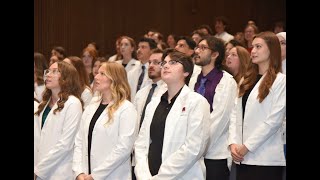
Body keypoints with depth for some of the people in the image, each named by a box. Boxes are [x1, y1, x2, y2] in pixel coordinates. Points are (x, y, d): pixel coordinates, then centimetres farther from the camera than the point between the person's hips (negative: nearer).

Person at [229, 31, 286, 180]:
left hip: (265, 159, -6)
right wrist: (233, 143, -4)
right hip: (242, 158, 6)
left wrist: (247, 147, -12)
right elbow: (235, 114, 11)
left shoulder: (280, 80, -5)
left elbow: (274, 120, -12)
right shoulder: (246, 80, 16)